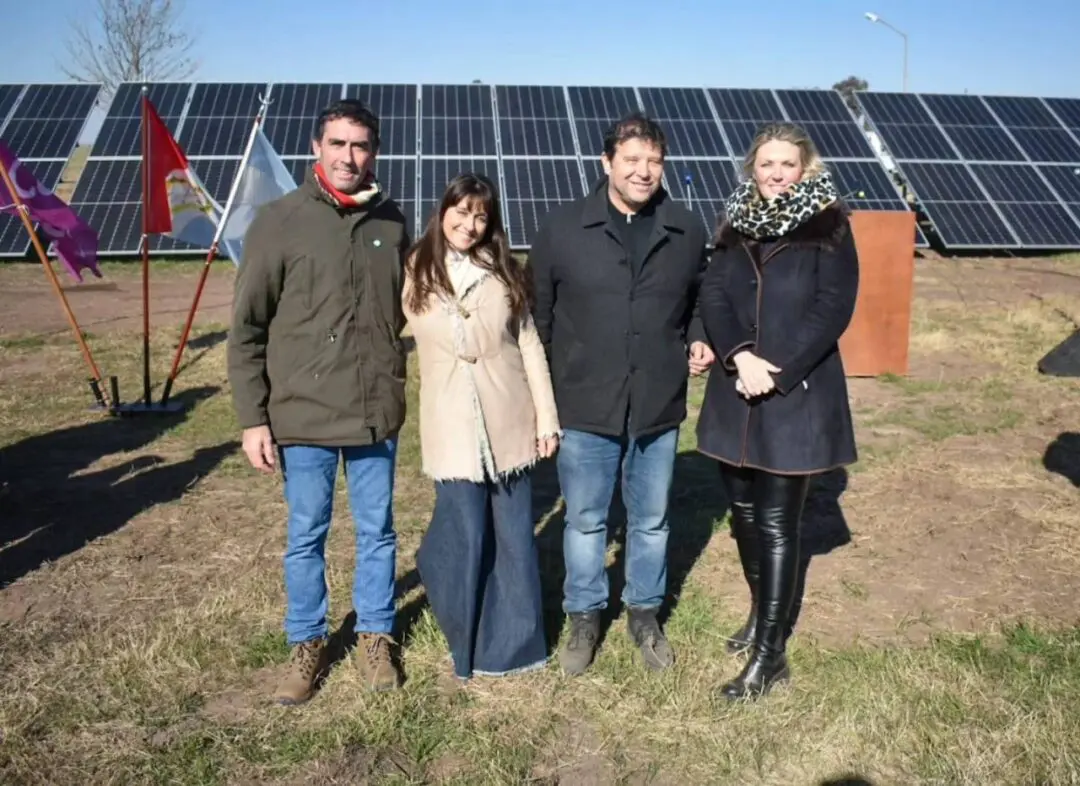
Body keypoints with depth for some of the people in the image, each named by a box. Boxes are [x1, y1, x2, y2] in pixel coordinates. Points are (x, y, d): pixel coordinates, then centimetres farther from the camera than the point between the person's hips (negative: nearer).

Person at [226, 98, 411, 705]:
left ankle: (376, 636, 34)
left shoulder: (391, 223, 2)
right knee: (306, 535, 12)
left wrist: (398, 386, 7)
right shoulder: (280, 221, -6)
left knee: (377, 531, 14)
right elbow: (247, 330, -4)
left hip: (377, 413, 3)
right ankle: (308, 643, 32)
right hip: (302, 414, -2)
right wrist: (253, 417, -7)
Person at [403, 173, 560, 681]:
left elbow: (530, 346, 6)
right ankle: (467, 641, 29)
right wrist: (482, 295, 6)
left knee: (514, 536, 9)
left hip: (509, 421, 3)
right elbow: (464, 342, -7)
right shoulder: (417, 275, -1)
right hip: (454, 426, -3)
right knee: (466, 536, 0)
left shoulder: (503, 271, 7)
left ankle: (514, 640, 26)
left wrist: (547, 417, 3)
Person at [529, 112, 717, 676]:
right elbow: (537, 313, 1)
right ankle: (584, 617, 32)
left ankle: (644, 615, 36)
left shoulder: (687, 231, 3)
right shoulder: (563, 228, -5)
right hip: (584, 408, -2)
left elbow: (700, 301, 18)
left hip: (659, 407, 2)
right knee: (585, 522, 12)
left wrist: (698, 340, -2)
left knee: (651, 520, 16)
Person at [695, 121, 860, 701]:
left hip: (796, 395, -5)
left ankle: (770, 653, 9)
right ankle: (762, 611, 36)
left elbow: (833, 309, -12)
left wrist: (777, 371, -19)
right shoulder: (735, 225, 9)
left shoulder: (828, 228, -3)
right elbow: (713, 297, -1)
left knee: (776, 521, -1)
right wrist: (739, 357, -18)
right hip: (736, 393, 5)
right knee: (744, 510, 14)